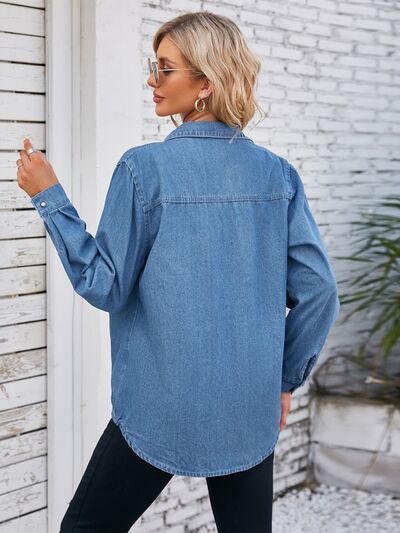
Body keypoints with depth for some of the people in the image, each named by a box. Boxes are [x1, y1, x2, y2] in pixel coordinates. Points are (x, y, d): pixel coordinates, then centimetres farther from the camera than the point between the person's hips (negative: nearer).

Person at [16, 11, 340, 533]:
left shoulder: (143, 168, -12)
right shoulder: (277, 173, -1)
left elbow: (106, 287, -8)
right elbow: (319, 289, -1)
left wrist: (48, 196, -2)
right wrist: (285, 379, 11)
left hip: (162, 410, -4)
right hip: (251, 411, 4)